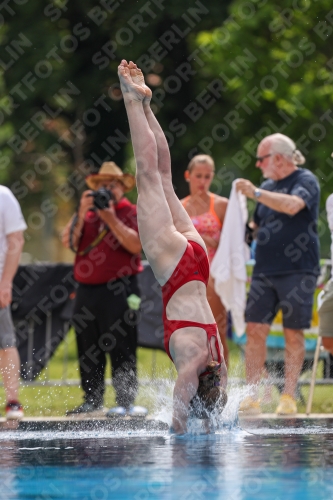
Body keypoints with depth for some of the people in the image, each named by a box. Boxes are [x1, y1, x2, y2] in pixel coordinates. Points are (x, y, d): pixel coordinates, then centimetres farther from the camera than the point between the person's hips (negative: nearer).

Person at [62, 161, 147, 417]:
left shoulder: (132, 212, 1)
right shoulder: (88, 212, 17)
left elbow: (136, 245, -14)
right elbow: (69, 241, 6)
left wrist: (111, 219, -15)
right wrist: (82, 214, -4)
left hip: (118, 290, -6)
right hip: (86, 290, 6)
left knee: (120, 349, -8)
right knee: (88, 350, 8)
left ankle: (126, 401, -7)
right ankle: (92, 400, 14)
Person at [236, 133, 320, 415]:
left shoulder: (306, 181, -4)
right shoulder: (268, 186, 18)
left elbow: (293, 205, -24)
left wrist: (256, 193, -23)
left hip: (297, 270, -6)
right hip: (265, 271, 6)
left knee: (293, 333, -1)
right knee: (255, 330, -3)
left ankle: (289, 397, 4)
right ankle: (252, 396, -1)